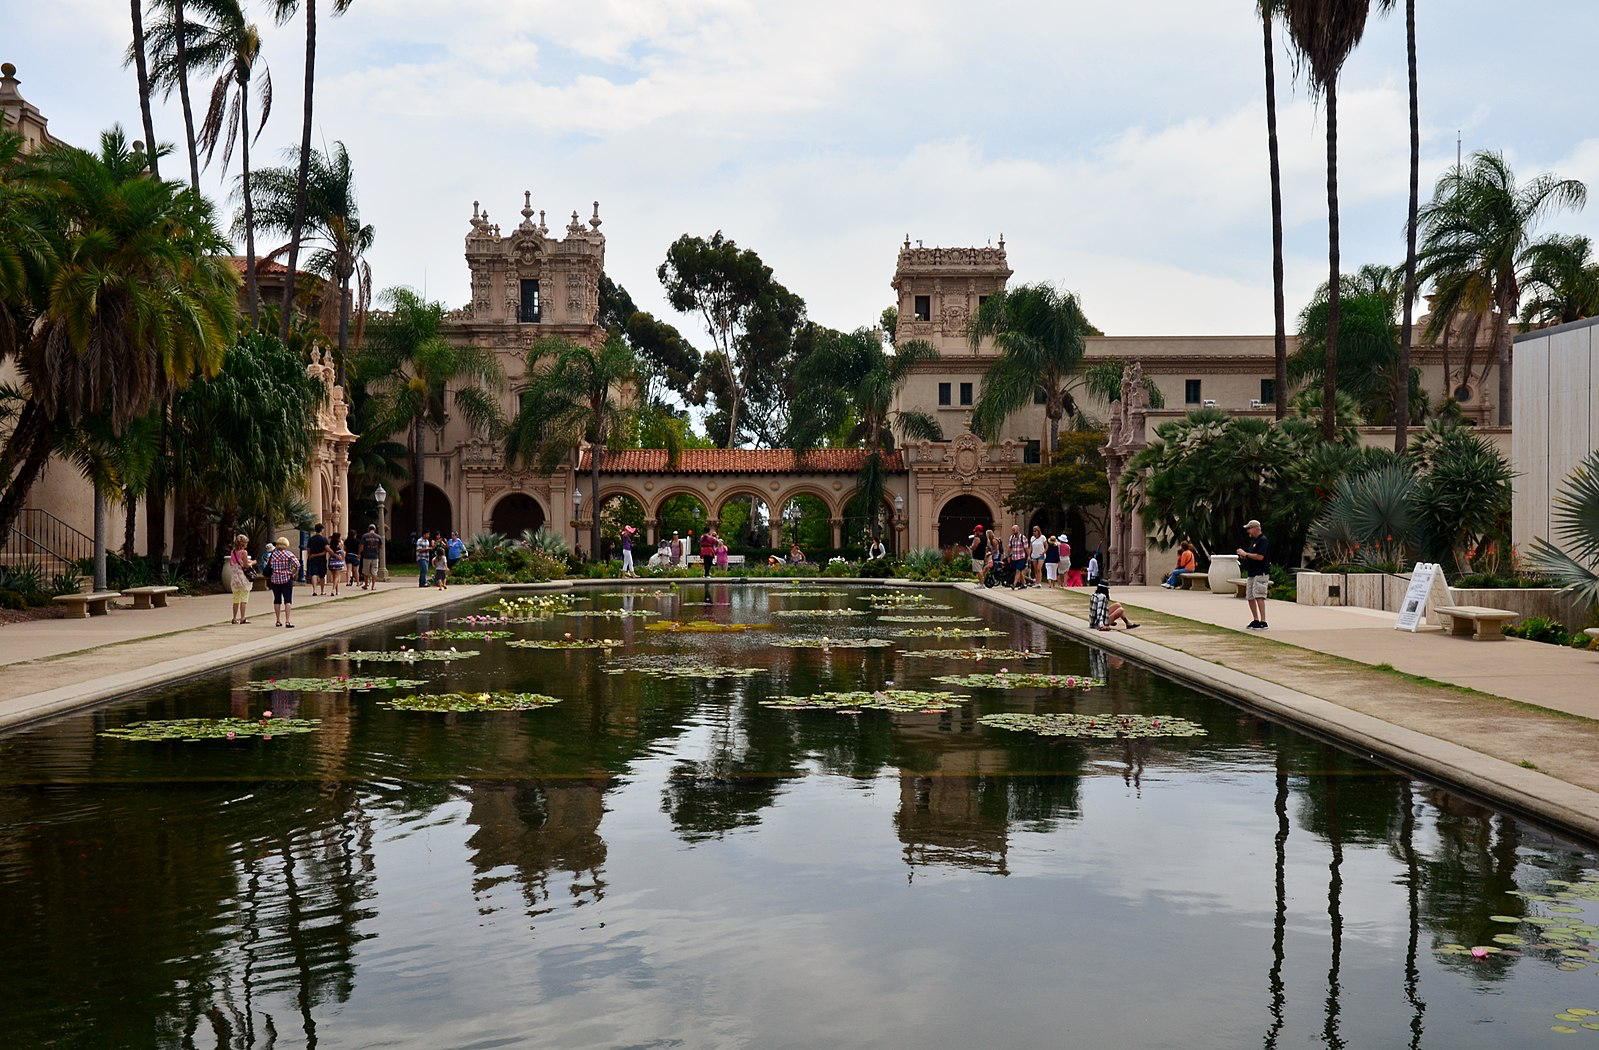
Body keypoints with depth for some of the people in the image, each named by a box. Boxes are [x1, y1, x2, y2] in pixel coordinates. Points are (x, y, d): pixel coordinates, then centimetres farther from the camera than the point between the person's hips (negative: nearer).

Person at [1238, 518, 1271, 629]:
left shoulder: (1263, 540, -12)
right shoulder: (1253, 540, 18)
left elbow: (1260, 557, -22)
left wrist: (1246, 554, -13)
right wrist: (1243, 556, 6)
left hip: (1261, 573, -10)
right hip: (1252, 573, 10)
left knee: (1259, 596, -16)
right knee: (1250, 597, 11)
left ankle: (1263, 622, -18)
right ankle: (1256, 620, 19)